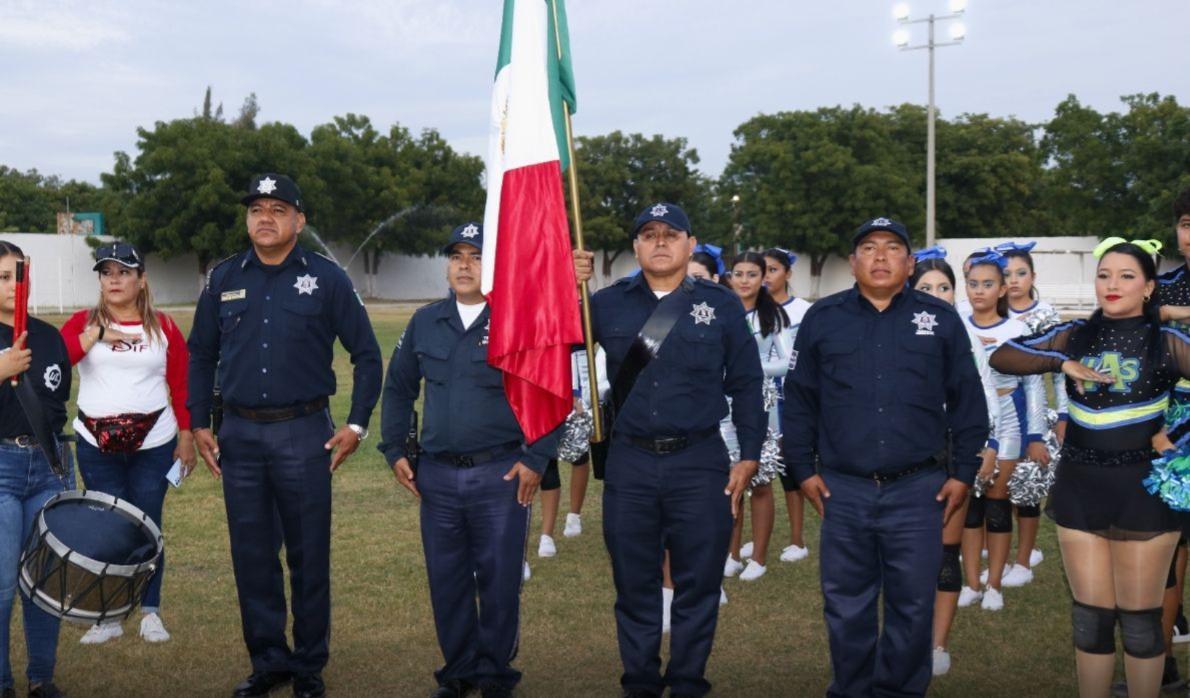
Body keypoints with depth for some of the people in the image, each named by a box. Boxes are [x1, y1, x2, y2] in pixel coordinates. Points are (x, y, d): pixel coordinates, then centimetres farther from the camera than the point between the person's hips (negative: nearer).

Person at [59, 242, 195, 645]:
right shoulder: (83, 323, 4)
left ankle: (151, 612, 18)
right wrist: (96, 334, -20)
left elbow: (181, 385, 5)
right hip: (96, 446, 1)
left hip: (153, 445, 0)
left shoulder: (163, 327, 4)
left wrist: (186, 437, 3)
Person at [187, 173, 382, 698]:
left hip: (304, 433, -3)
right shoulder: (224, 279, 7)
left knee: (309, 555, 3)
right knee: (251, 554, 8)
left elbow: (367, 355, 2)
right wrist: (198, 424, 8)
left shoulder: (326, 278, -1)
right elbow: (201, 354, 15)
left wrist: (356, 425, -3)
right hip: (239, 434, 3)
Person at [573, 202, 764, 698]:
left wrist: (749, 455, -1)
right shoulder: (608, 303, 6)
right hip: (629, 462, 2)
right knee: (634, 583, 10)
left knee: (697, 583, 5)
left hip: (700, 463, -1)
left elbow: (746, 384, 4)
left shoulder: (721, 305, 2)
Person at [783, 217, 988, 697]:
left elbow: (967, 402, 7)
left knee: (912, 605, 4)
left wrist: (964, 472, 3)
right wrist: (803, 469, 5)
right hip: (843, 490, 1)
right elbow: (799, 400, 9)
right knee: (847, 606, 8)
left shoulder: (941, 319, 5)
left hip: (918, 490, 0)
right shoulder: (821, 319, 6)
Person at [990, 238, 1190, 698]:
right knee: (1090, 616, 9)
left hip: (1143, 489, -2)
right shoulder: (1076, 335, 4)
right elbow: (1001, 357, -3)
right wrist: (1063, 363, -14)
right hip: (1080, 488, 3)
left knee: (1139, 619, 5)